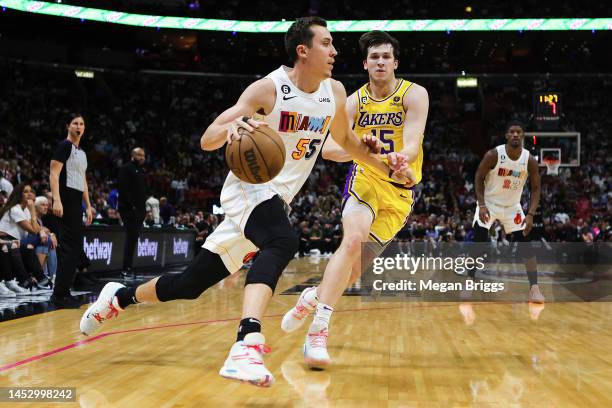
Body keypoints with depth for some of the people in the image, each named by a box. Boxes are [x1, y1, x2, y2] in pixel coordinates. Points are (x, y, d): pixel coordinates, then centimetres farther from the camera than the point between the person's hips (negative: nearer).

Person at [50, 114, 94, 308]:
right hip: (66, 200, -10)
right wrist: (56, 200, -26)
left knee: (75, 248, 10)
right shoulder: (64, 146, -7)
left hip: (77, 202, 10)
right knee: (69, 248, -12)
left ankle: (63, 292, 16)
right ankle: (59, 294, -9)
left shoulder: (82, 153, 20)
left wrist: (88, 206, 20)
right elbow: (54, 173, -15)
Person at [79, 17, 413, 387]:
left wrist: (387, 167, 16)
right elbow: (207, 140, -17)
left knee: (190, 285, 9)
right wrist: (230, 126, -39)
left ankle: (119, 297, 32)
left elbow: (346, 140, 23)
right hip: (249, 188, -7)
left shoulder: (335, 93, 3)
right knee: (283, 242, -40)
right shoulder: (269, 89, -15)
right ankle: (248, 344, -50)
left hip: (277, 200, 7)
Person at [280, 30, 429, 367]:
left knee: (355, 269, 3)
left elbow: (413, 144, -23)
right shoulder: (355, 102, -5)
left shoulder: (414, 95, -9)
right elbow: (329, 148, -18)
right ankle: (318, 330, -32)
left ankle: (315, 296, 35)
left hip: (399, 191, 1)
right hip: (365, 180, -1)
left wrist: (402, 157, -48)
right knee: (353, 239, -30)